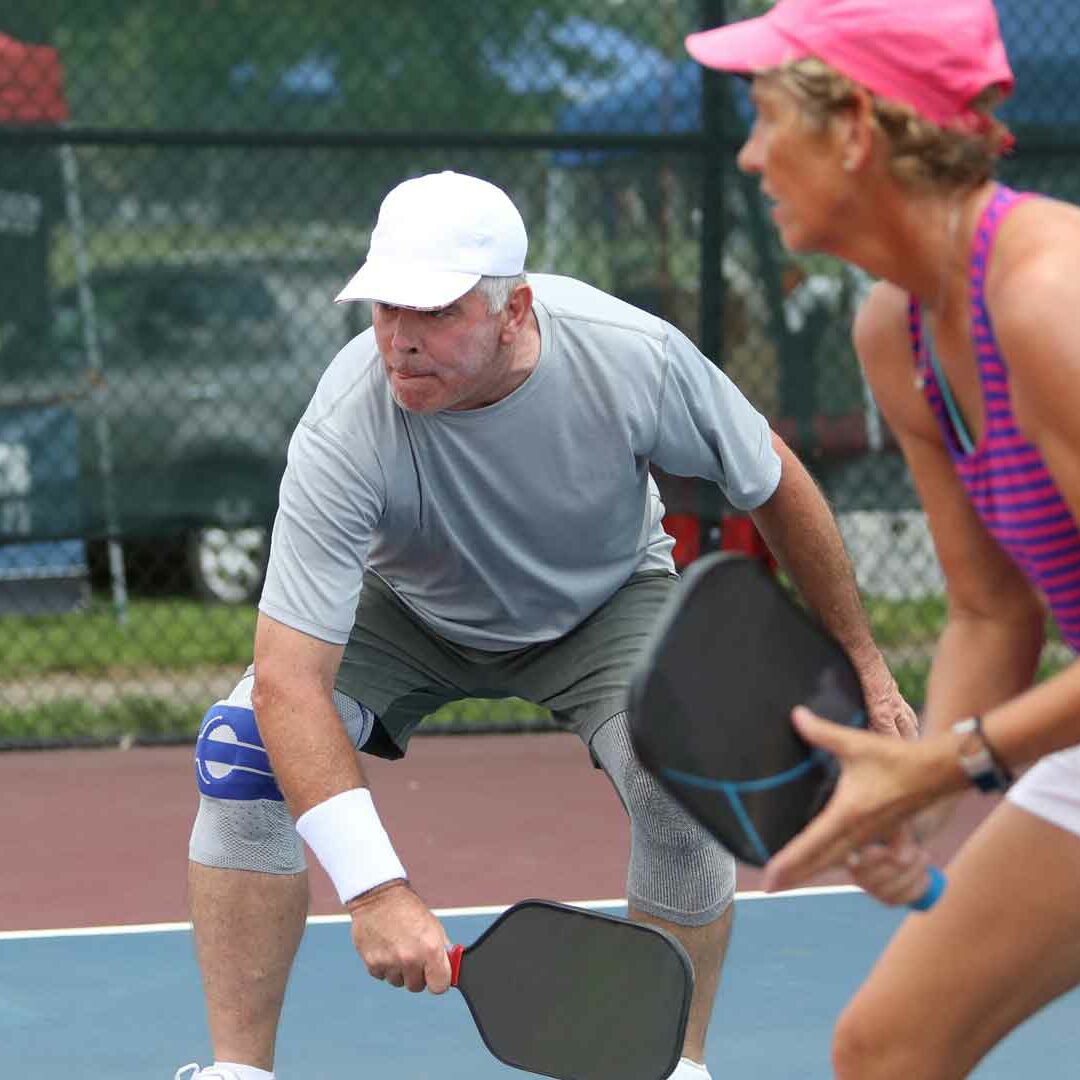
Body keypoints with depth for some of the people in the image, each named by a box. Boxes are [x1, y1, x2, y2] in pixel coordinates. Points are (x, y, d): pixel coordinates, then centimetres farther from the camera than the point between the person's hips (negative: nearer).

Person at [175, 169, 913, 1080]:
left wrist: (863, 664, -5)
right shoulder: (347, 431, -38)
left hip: (606, 600, 0)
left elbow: (774, 485, -13)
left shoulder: (633, 356, -33)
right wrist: (375, 889, -51)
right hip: (405, 610, 0)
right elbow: (292, 679, -41)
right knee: (245, 748, -24)